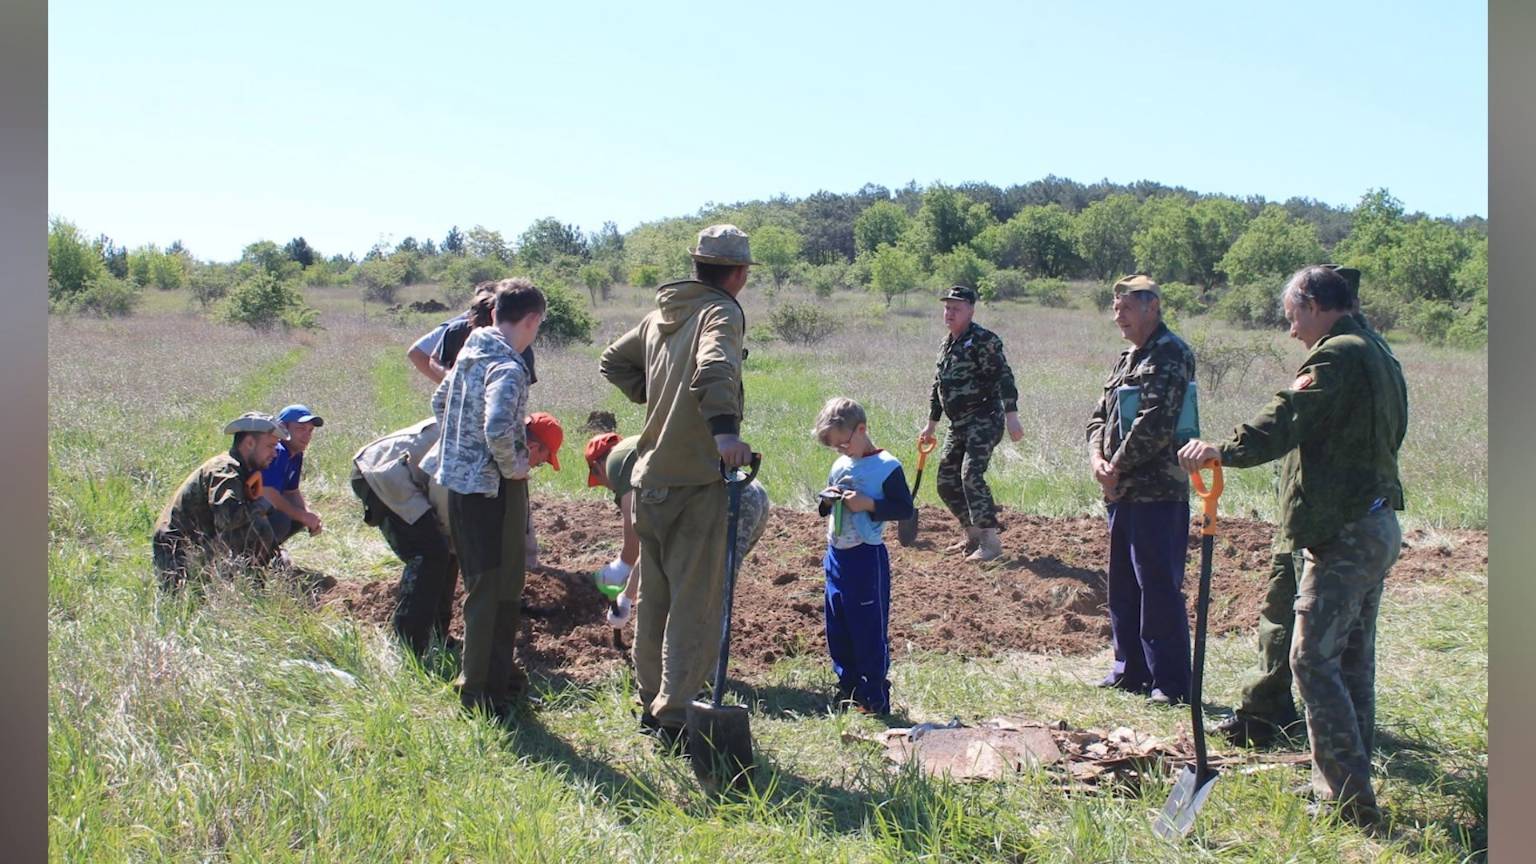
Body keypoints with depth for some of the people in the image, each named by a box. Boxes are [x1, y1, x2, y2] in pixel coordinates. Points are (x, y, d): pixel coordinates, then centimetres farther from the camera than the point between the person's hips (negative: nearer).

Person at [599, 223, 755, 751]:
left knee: (655, 595, 17)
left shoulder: (661, 315, 14)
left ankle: (650, 704, 28)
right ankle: (674, 717, -3)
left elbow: (612, 362, 27)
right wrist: (725, 429, -42)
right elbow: (714, 367, -30)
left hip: (650, 476, 8)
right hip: (697, 477, -8)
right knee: (696, 603, -3)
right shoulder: (720, 312, -9)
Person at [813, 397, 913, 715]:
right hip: (836, 555, 8)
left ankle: (875, 698, 7)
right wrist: (827, 501, -2)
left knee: (870, 628, -2)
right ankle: (849, 691, 26)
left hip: (867, 557, -8)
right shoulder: (839, 466, 11)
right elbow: (825, 510, 20)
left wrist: (868, 504, -22)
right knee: (838, 628, 13)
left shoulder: (886, 466, -11)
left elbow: (905, 508, -13)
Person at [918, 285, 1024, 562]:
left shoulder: (983, 339, -11)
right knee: (946, 482, 9)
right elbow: (938, 386, 23)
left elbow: (1003, 377, -18)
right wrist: (931, 425, 26)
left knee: (971, 474, -21)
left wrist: (1011, 416, -26)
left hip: (985, 420, -9)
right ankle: (973, 535, 22)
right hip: (958, 425, 9)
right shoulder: (945, 345, 15)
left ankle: (990, 541, -14)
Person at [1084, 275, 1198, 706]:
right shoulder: (1127, 358, 19)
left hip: (1158, 492, -9)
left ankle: (1172, 682, 2)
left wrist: (1118, 466, -12)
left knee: (1159, 586, -6)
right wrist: (1097, 457, -1)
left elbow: (1155, 424, -19)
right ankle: (1130, 670, 26)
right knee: (1123, 585, 15)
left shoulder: (1171, 355, -9)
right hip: (1121, 492, 9)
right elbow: (1101, 415, 18)